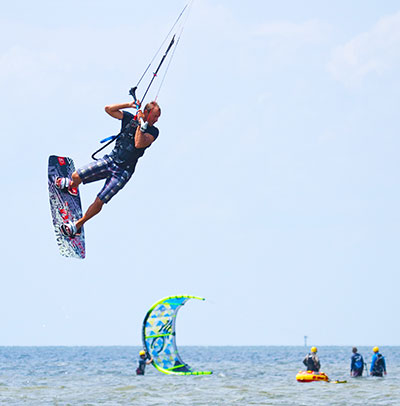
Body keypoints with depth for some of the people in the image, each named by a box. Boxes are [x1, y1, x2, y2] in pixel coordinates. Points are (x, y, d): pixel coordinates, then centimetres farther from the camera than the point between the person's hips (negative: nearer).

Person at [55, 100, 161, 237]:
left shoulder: (153, 132, -7)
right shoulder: (129, 118, 1)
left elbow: (139, 144, -24)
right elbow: (109, 109, -2)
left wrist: (141, 125, -25)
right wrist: (129, 105, -8)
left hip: (123, 172, -3)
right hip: (110, 160, 3)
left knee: (99, 202, -11)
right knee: (76, 176, -8)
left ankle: (77, 225, 9)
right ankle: (72, 185, 31)